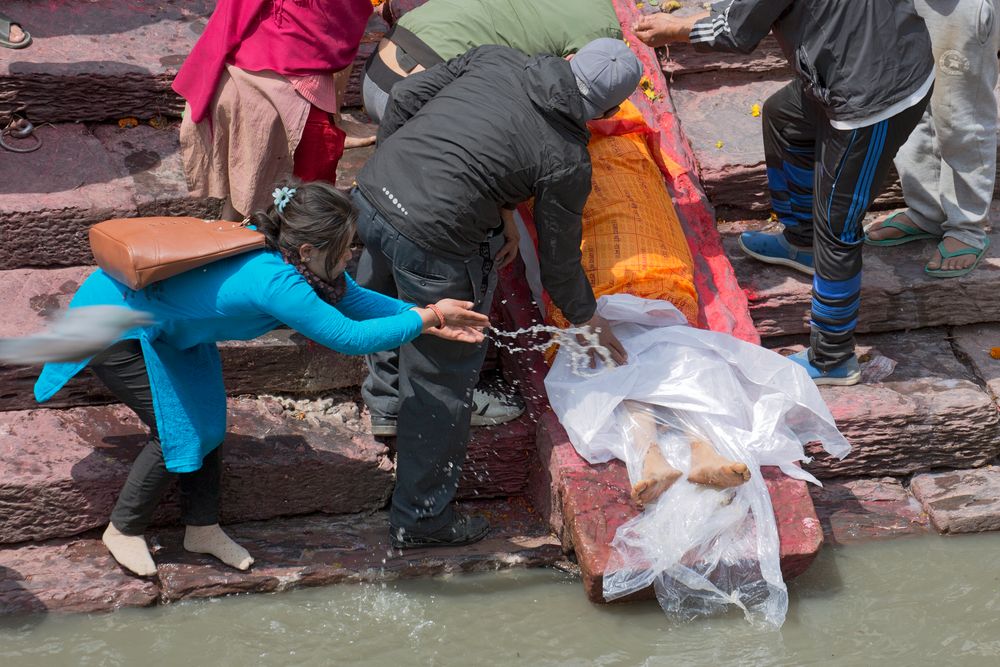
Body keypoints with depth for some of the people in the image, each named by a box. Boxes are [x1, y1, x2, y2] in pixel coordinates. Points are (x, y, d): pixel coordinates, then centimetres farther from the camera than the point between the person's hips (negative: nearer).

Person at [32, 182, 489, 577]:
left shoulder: (284, 253, -11)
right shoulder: (275, 282, -37)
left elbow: (353, 299, -1)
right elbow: (350, 337, -33)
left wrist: (428, 316, -12)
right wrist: (428, 318, -23)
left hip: (152, 309, 9)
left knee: (207, 417, 9)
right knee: (179, 433, -6)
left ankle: (202, 528, 25)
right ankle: (123, 531, 16)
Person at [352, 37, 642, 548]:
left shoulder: (496, 60, 6)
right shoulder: (567, 162, -5)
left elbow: (406, 95, 9)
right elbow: (559, 258, 6)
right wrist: (587, 321, 24)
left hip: (371, 193, 7)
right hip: (433, 243, -7)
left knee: (384, 300, 36)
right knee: (442, 381, 11)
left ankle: (385, 398, 65)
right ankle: (421, 517, 25)